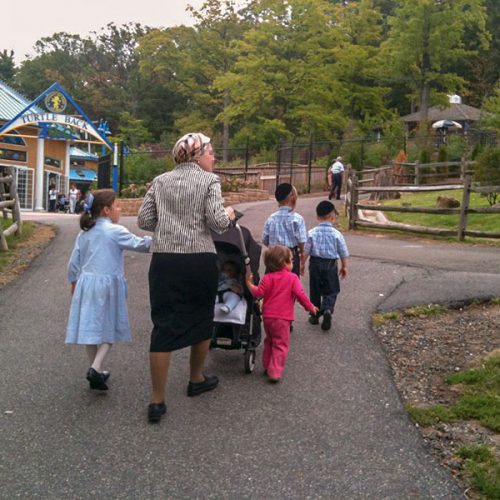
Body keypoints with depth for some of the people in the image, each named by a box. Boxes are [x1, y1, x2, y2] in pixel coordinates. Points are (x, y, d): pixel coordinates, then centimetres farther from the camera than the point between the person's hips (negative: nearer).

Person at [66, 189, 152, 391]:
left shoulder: (84, 233, 8)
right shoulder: (116, 231, -10)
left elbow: (74, 262, 12)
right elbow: (140, 245, -11)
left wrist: (74, 282, 24)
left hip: (86, 283, 6)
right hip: (108, 285, -6)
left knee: (90, 327, 11)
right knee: (109, 329, 4)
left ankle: (95, 371, 21)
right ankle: (96, 368, -12)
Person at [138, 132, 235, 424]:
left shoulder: (161, 181, 10)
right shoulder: (209, 180, -2)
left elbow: (144, 220, 8)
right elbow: (218, 223, -11)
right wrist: (229, 214, 10)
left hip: (164, 260, 3)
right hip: (200, 260, -3)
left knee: (163, 325, 2)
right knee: (202, 319, 18)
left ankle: (158, 401, 1)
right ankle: (197, 379, 36)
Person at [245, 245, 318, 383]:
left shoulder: (268, 278, 1)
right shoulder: (292, 278, -6)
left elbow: (258, 293, -7)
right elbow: (300, 294, -11)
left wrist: (249, 283, 7)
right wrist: (310, 307, 2)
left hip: (268, 316, 4)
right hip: (282, 318, -4)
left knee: (269, 342, 23)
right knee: (280, 345, 1)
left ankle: (267, 367, 30)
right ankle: (275, 372, -8)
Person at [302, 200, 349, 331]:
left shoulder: (312, 233, -7)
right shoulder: (336, 234, -9)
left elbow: (306, 251, -4)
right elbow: (343, 253, -1)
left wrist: (302, 264, 9)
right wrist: (344, 266, 12)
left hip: (315, 263, 2)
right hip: (330, 265, -1)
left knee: (315, 290, 14)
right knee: (331, 291, 8)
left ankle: (315, 315, 22)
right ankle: (327, 310, -16)